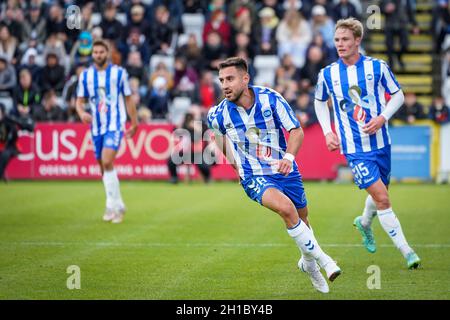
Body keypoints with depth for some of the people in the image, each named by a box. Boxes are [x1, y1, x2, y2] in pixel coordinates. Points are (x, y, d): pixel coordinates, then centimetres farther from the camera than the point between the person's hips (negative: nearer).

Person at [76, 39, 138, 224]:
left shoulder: (119, 73, -1)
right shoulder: (85, 75, 6)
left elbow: (128, 99, 5)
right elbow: (80, 101, 7)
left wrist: (134, 123, 6)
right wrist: (82, 113, -15)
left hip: (115, 125, -4)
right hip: (96, 126, 4)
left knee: (107, 162, -21)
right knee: (104, 167, 9)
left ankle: (112, 205, -16)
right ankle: (117, 206, 23)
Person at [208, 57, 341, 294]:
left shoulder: (271, 98, -15)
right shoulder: (218, 114, -12)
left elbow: (296, 130, -12)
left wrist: (288, 157, -29)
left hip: (284, 171, 2)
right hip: (254, 177, -2)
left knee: (301, 218, 17)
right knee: (286, 208, -29)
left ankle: (308, 262, 48)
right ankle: (321, 259, -14)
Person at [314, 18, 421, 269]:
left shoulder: (377, 67, -4)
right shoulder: (327, 74, -2)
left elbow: (398, 95, 5)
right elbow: (320, 102, 16)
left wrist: (382, 118, -12)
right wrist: (327, 132, 4)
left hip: (380, 142, 2)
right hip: (354, 148, -2)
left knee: (380, 195, 17)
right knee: (382, 199, -13)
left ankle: (364, 223, 51)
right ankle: (406, 251, -6)